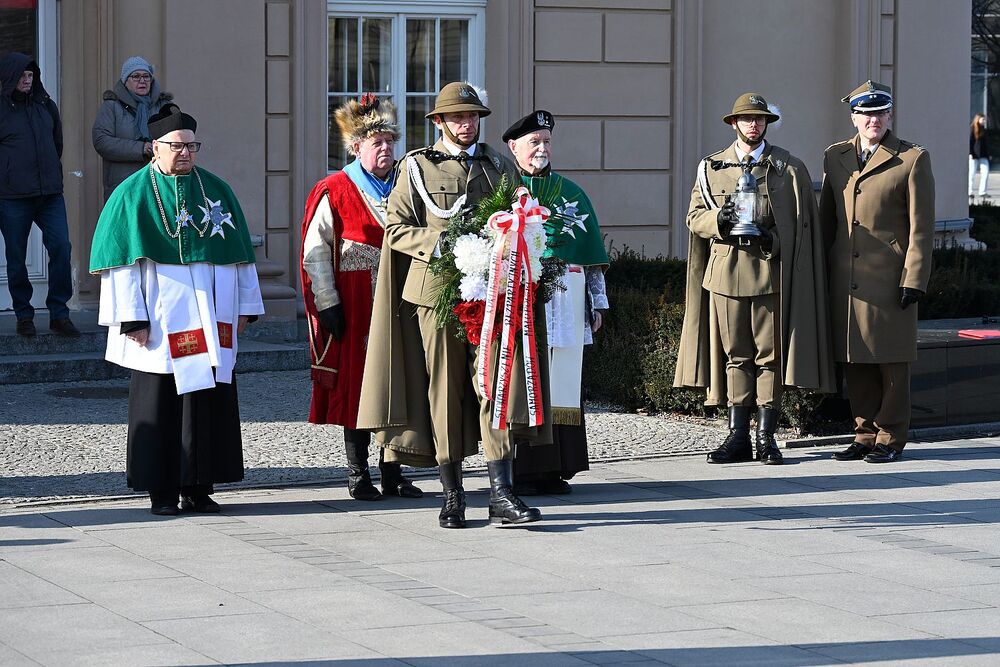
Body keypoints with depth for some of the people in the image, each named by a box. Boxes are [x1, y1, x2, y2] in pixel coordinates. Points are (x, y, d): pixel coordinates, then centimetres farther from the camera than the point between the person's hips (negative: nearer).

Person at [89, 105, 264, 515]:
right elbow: (122, 261, -4)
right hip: (162, 321, -3)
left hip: (210, 322, 3)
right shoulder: (133, 195, 1)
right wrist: (133, 317, -11)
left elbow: (239, 252, 13)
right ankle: (162, 492, 5)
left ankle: (198, 488, 8)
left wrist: (244, 307, 9)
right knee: (161, 403, -1)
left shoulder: (215, 189, 11)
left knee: (209, 398, 2)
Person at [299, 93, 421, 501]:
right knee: (356, 385, -1)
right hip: (354, 308, -4)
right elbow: (314, 252, -6)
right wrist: (328, 304, -11)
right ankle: (358, 475, 6)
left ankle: (392, 474, 11)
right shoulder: (334, 192, -3)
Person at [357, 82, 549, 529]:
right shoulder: (417, 168, 7)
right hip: (437, 291, -2)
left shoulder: (498, 166, 15)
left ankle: (501, 493, -11)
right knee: (444, 390, 2)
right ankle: (452, 496, 10)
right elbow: (396, 228, 3)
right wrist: (439, 244, -13)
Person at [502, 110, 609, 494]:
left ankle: (555, 469, 8)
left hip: (565, 300, 4)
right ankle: (519, 471, -3)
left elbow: (592, 254, 18)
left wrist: (597, 302, 13)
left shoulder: (570, 193, 17)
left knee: (561, 382, 3)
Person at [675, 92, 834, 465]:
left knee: (770, 355, -1)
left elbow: (802, 224, 4)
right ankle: (738, 437, 8)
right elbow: (694, 217, 10)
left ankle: (766, 438, 3)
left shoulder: (789, 168, 6)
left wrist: (772, 238, -12)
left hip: (771, 272, -2)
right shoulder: (711, 168, 12)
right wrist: (720, 220, -10)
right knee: (735, 356, 4)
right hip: (726, 271, 2)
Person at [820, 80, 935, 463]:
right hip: (845, 280, 5)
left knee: (891, 360, 0)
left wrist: (914, 281, -10)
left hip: (890, 280, -5)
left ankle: (891, 438, 8)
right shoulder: (835, 158, 12)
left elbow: (921, 228, -5)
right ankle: (866, 433, 17)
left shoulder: (913, 159, -2)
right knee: (855, 361, 8)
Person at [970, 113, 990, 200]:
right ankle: (970, 193, 7)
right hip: (974, 155, -6)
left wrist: (988, 154, 17)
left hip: (983, 156, 6)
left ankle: (983, 192, -1)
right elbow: (969, 142, -9)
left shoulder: (984, 130, 15)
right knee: (972, 174, -1)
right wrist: (970, 153, -17)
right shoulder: (971, 129, -4)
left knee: (985, 172, -5)